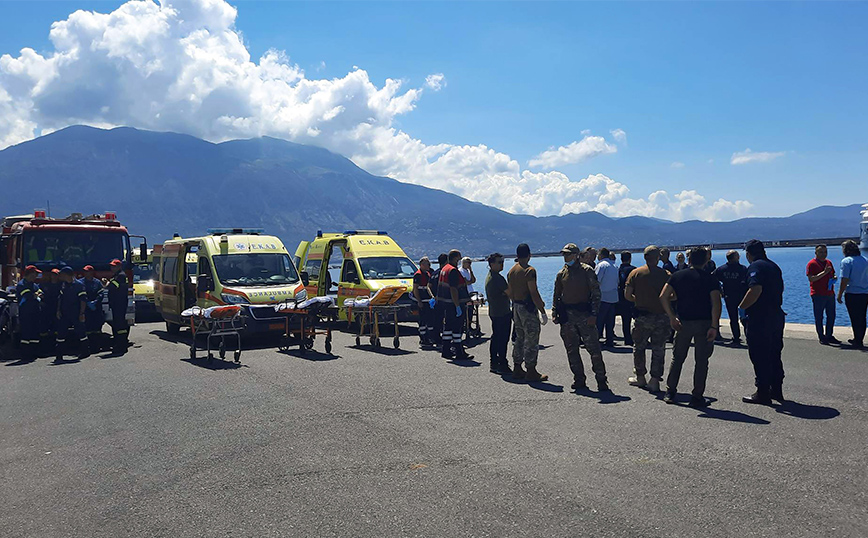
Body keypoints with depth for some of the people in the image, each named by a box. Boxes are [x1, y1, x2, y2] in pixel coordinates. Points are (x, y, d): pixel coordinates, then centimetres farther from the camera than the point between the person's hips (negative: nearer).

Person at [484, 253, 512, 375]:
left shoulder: (489, 277, 15)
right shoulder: (497, 278, -19)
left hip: (493, 312, 10)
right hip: (503, 313, -10)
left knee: (495, 338, 13)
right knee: (503, 339, -6)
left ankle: (494, 364, 18)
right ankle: (502, 365, -3)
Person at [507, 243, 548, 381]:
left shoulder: (511, 271, 11)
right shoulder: (529, 270, -15)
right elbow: (534, 293, -19)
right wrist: (543, 312, -16)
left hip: (516, 307, 8)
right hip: (528, 308, -8)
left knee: (519, 338, 15)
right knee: (531, 340, -3)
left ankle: (517, 369, 19)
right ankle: (531, 371, -2)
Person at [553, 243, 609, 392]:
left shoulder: (587, 270, -2)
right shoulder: (561, 274, 12)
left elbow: (596, 293, -4)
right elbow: (556, 296, 19)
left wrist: (593, 314, -13)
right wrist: (554, 314, 8)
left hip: (584, 313, -5)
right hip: (566, 316, 5)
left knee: (593, 348, -6)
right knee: (571, 350, 8)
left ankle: (601, 381, 1)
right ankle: (579, 380, 17)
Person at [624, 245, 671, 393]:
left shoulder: (635, 273, -2)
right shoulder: (666, 274, -4)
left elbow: (627, 295, -4)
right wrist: (661, 300, 13)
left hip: (642, 316, 0)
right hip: (662, 316, 0)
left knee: (639, 347, 16)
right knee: (658, 350, 7)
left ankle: (640, 377, 23)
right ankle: (655, 380, 7)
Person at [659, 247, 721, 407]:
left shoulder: (677, 276, 4)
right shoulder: (710, 279, -4)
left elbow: (663, 296, -5)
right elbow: (716, 303, -15)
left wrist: (672, 318, -3)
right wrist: (714, 326, -15)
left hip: (683, 322, 3)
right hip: (704, 323, -2)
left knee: (677, 358, 14)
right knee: (701, 361, 5)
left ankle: (670, 393, 14)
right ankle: (697, 397, 7)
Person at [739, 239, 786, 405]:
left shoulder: (755, 267, -13)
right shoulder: (774, 266, 15)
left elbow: (756, 289, -26)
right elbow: (780, 289, 21)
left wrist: (742, 307, -17)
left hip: (760, 318, -9)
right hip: (776, 315, 9)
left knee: (760, 356, -2)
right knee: (774, 355, 16)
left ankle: (763, 393, 2)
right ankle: (777, 390, 23)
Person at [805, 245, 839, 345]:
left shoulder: (829, 263, 16)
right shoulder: (812, 264, -7)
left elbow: (832, 275, 28)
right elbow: (811, 278, -16)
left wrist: (834, 278, 5)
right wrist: (824, 272, -22)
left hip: (830, 294, 7)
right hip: (818, 295, -7)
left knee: (831, 316, 10)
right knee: (819, 317, 0)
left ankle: (829, 336, 20)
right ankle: (821, 338, 6)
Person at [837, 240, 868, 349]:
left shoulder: (846, 261, -11)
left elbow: (845, 280, -16)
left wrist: (840, 295, -9)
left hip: (852, 295, -6)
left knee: (855, 319, 1)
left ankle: (858, 342, 5)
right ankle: (859, 339, 27)